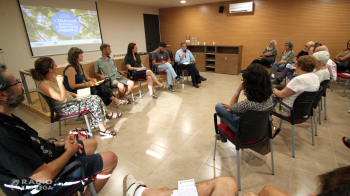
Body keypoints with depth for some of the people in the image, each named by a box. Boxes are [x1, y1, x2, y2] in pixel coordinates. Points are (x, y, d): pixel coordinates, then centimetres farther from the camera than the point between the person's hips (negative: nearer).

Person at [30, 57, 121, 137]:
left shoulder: (53, 77, 3)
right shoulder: (43, 85, -24)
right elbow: (64, 99, -30)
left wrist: (75, 95, 9)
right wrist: (60, 83, -28)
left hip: (71, 101, 9)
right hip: (64, 109, -8)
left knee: (96, 98, -4)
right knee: (93, 103, -20)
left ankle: (108, 114, 17)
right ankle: (103, 130, -11)